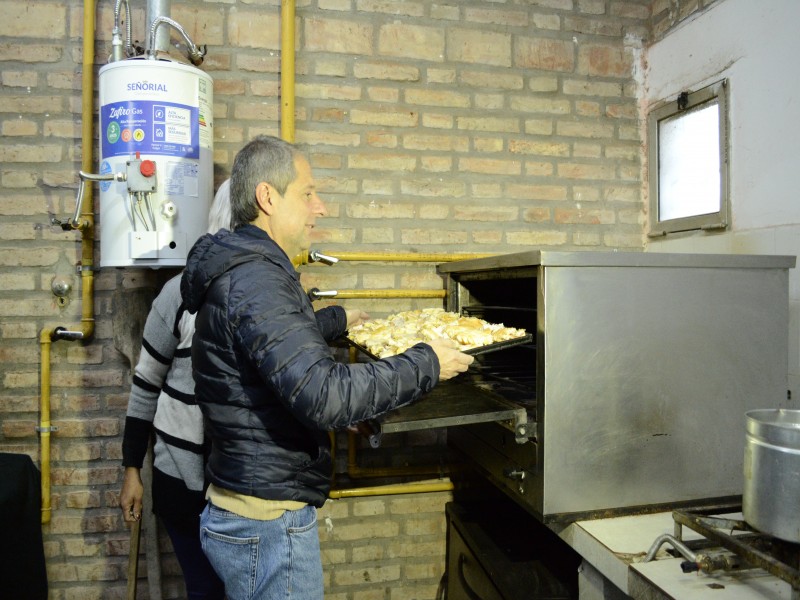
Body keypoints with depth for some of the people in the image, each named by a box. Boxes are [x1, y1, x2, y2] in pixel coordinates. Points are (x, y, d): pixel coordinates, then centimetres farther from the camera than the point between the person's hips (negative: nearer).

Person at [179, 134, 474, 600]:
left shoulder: (245, 269, 9)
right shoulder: (253, 280, -25)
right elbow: (324, 396, -33)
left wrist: (337, 320, 31)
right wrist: (426, 365, -23)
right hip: (268, 525, -10)